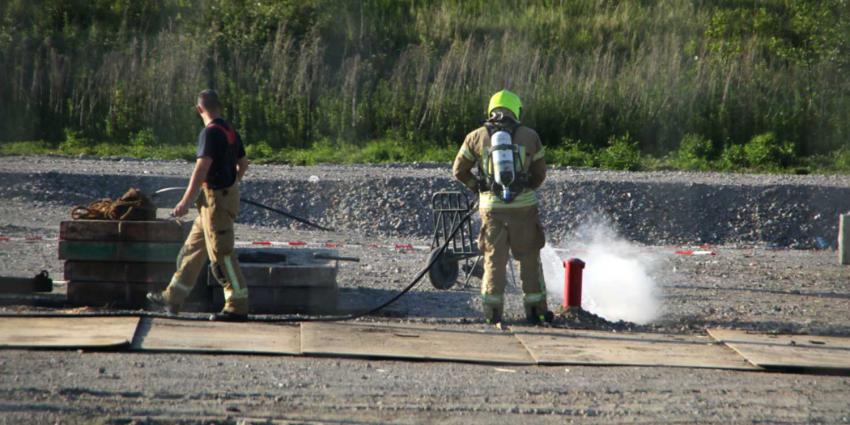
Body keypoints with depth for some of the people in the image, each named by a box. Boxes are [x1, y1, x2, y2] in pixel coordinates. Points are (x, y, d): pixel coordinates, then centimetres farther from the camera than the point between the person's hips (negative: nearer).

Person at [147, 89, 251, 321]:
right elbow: (243, 164, 21)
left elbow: (202, 168, -24)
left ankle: (238, 306, -5)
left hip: (216, 199, -10)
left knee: (222, 255, -6)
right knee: (193, 248, 16)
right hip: (227, 194, 10)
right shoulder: (230, 131, 11)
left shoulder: (210, 133, -17)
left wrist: (186, 201, -24)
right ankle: (173, 298, 22)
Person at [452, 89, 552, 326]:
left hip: (492, 207, 1)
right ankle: (536, 309, 12)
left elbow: (459, 171, 11)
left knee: (494, 259, 9)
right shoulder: (529, 137, 3)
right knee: (530, 259, 10)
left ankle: (492, 311, 5)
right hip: (524, 206, -1)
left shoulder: (476, 137, 4)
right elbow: (540, 174, 9)